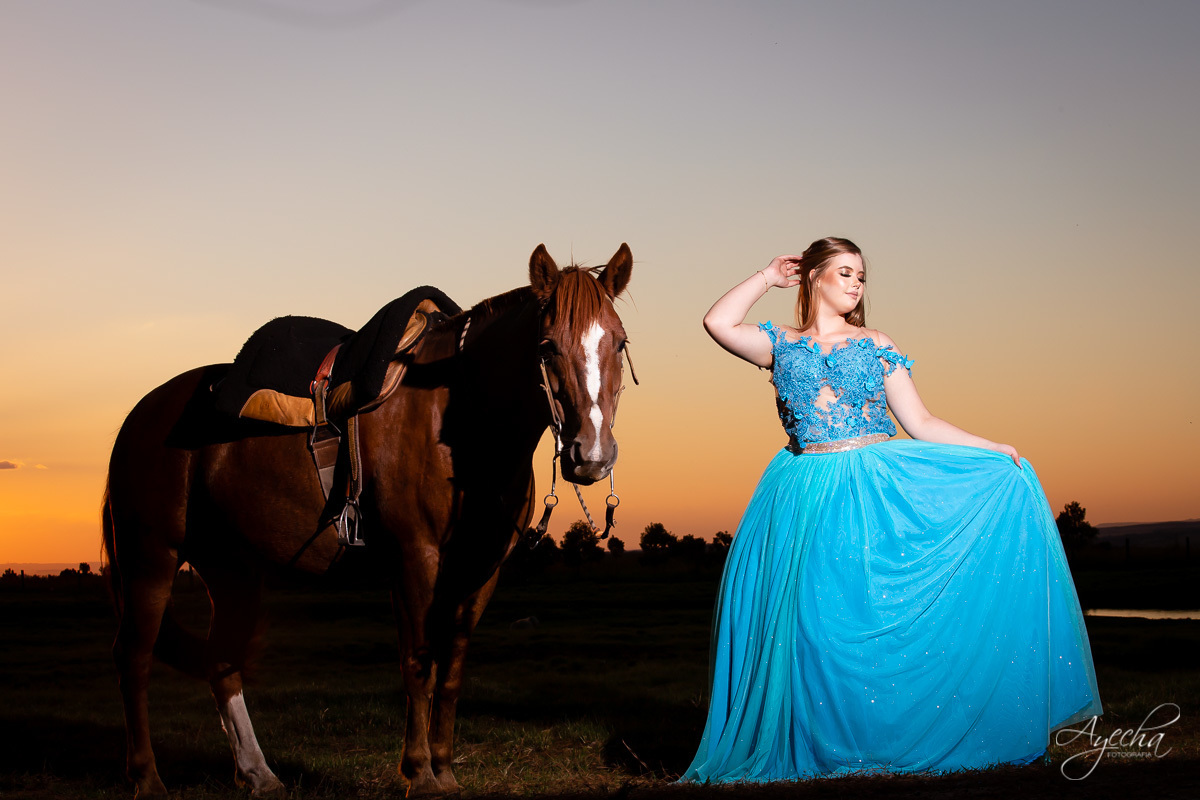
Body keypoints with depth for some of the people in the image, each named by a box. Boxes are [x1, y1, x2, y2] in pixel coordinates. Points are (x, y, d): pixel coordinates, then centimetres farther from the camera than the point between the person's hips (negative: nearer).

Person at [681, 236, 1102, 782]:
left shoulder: (876, 347, 10)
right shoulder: (782, 345, 10)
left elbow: (921, 424, 7)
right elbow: (718, 322, -6)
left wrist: (993, 451, -1)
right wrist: (768, 278, 7)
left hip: (875, 491, 0)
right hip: (805, 501, 0)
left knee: (872, 612, -2)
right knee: (809, 622, -2)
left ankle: (885, 742, 10)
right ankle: (818, 745, 9)